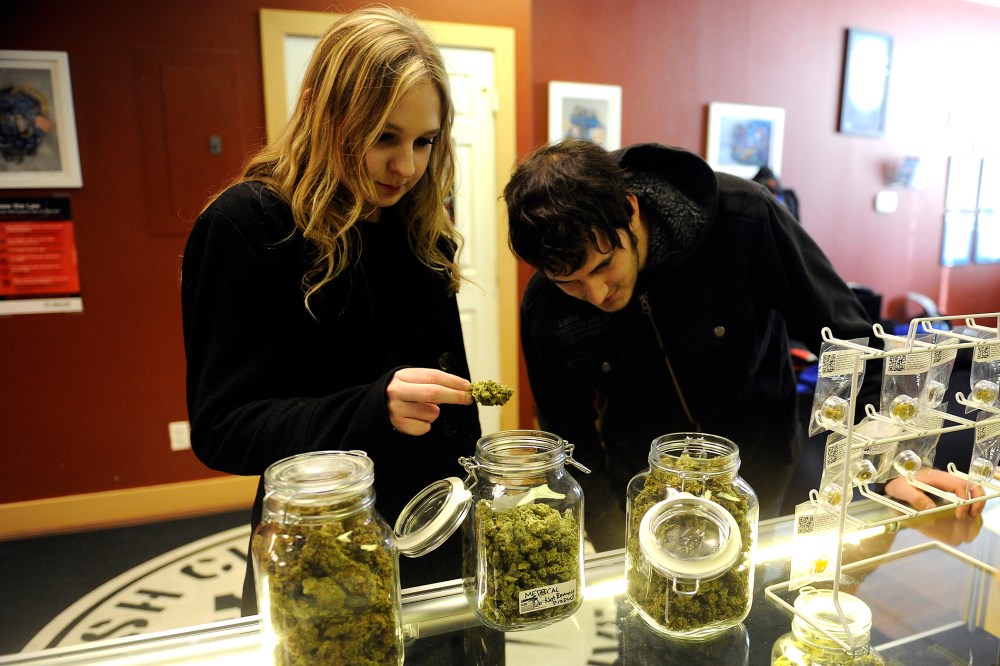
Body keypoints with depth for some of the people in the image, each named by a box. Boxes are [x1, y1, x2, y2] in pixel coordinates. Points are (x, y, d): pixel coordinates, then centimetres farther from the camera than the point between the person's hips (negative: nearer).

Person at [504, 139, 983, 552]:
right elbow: (571, 440, -7)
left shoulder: (745, 217, -24)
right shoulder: (544, 307, -18)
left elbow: (849, 342, -14)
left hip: (757, 482, 0)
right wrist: (616, 545, -13)